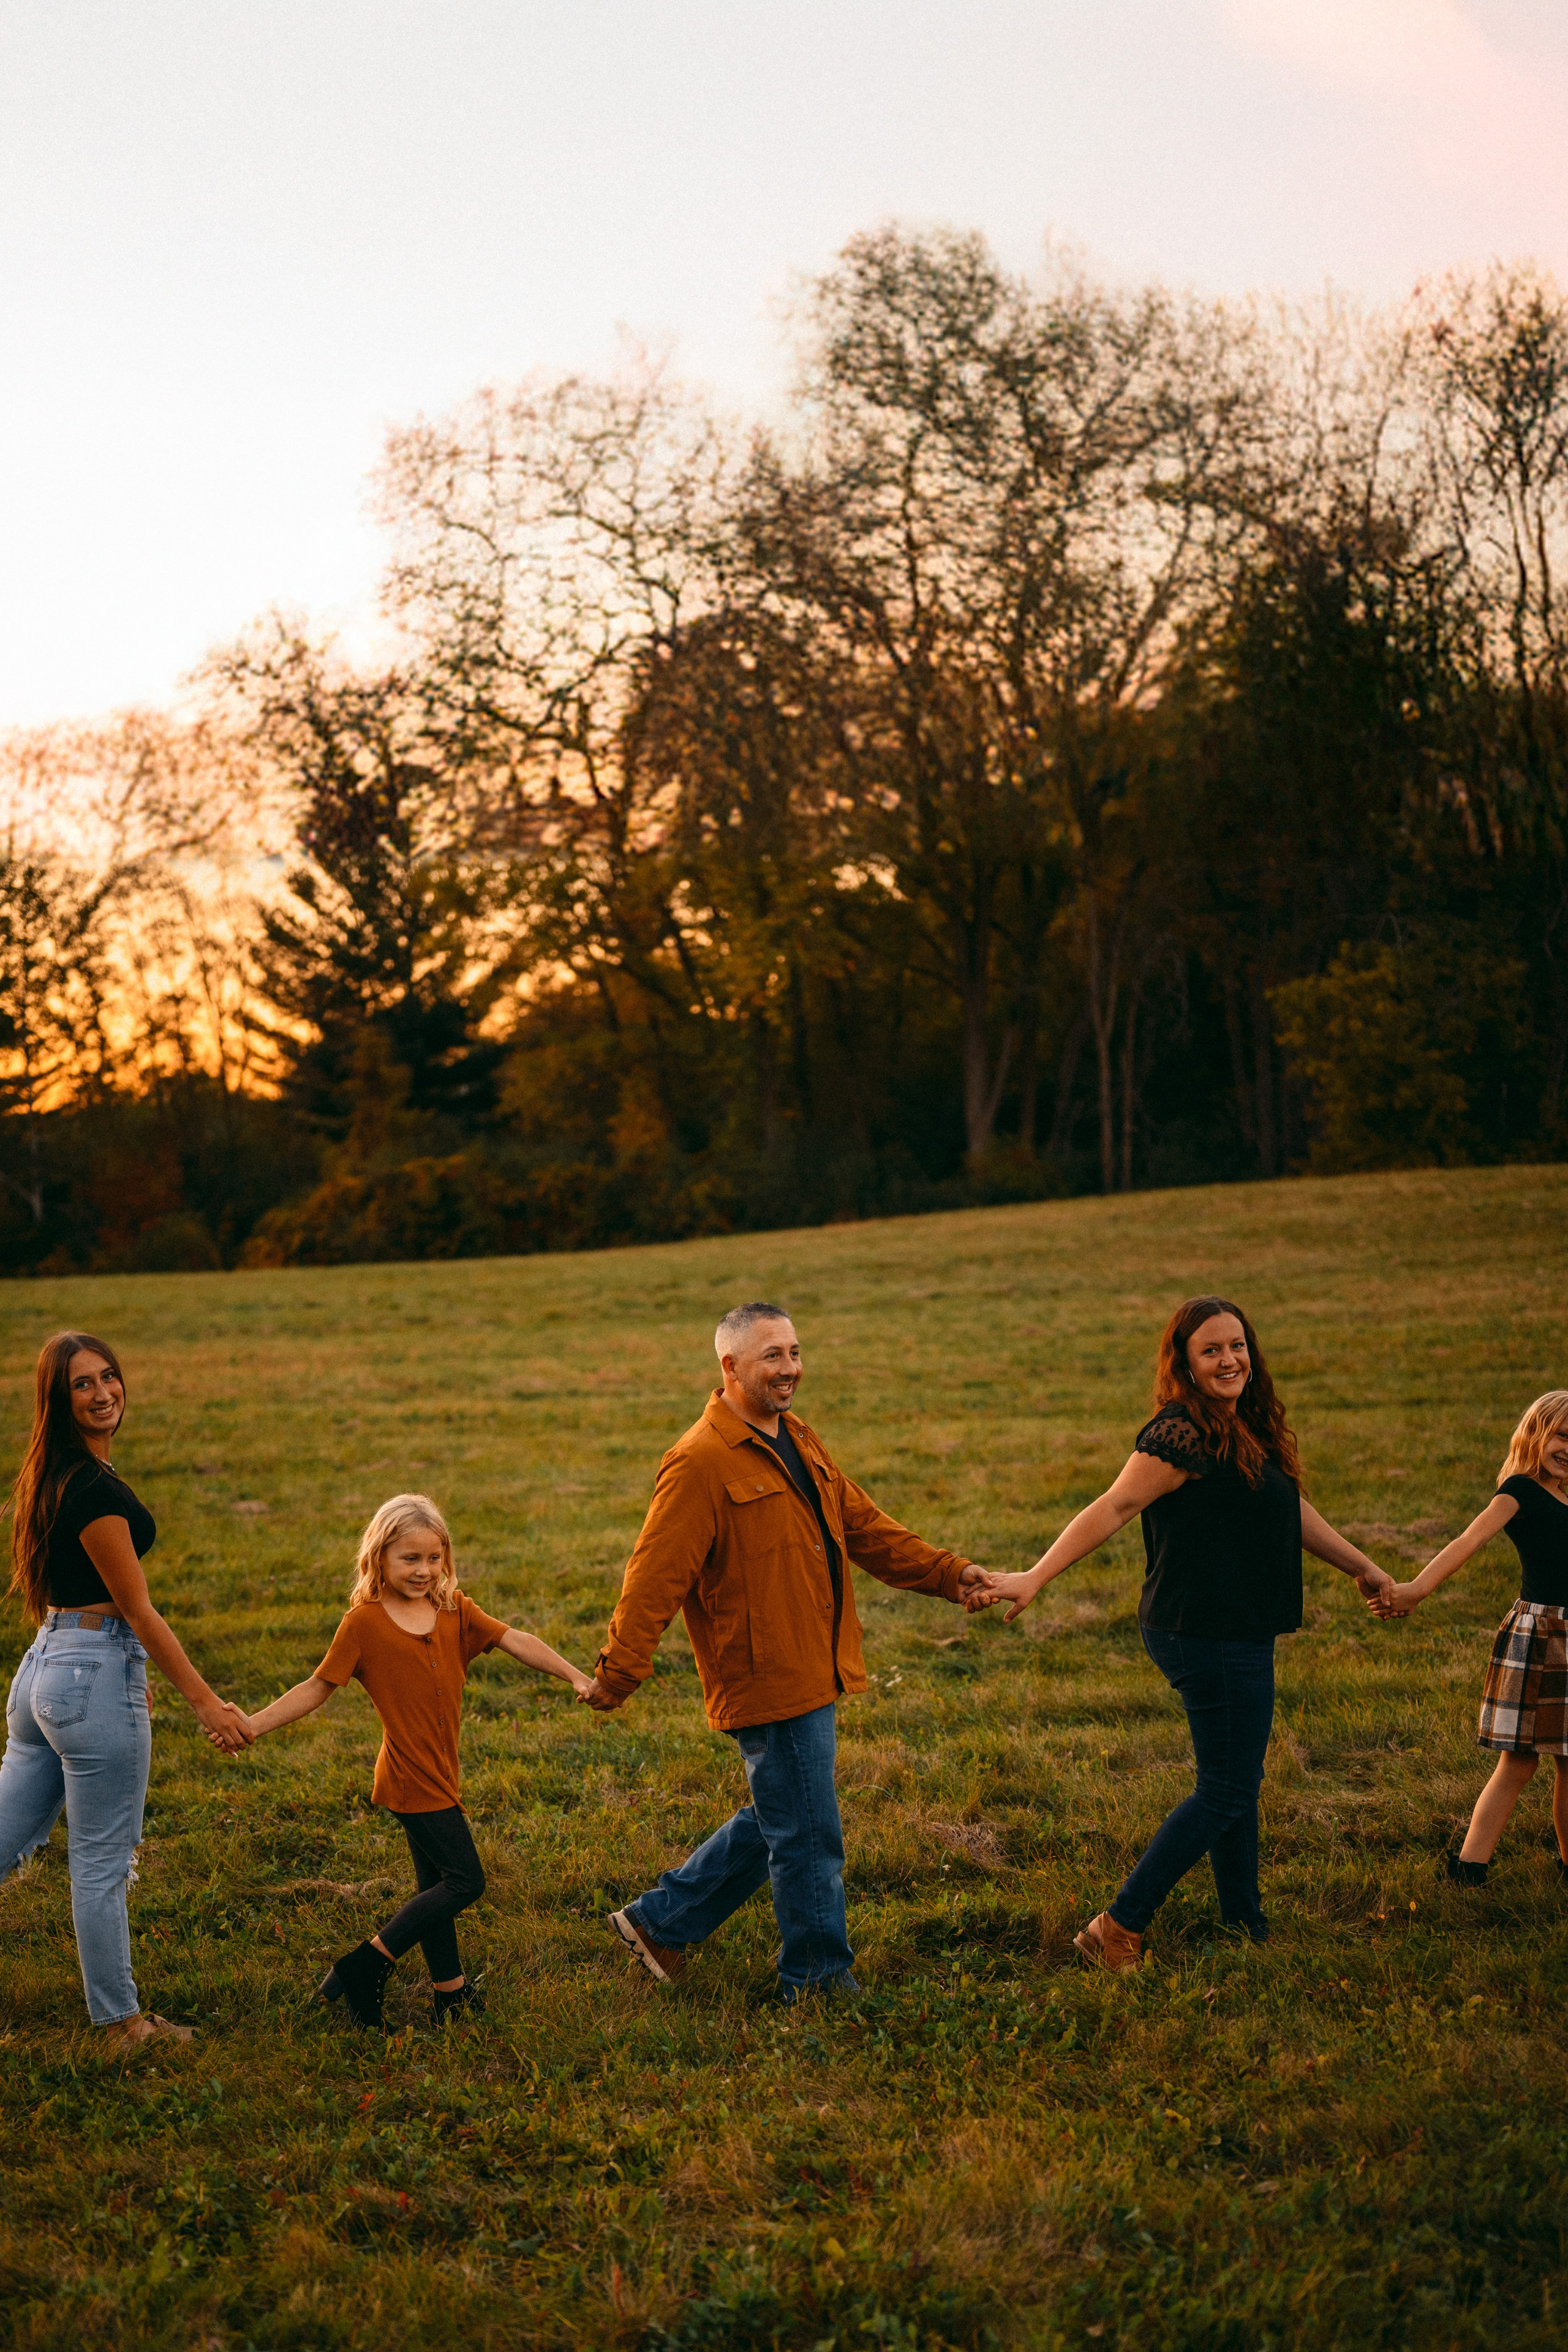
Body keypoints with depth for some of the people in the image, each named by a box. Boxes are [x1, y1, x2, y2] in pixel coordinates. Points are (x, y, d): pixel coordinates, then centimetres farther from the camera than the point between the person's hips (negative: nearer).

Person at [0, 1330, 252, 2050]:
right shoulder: (93, 1486, -20)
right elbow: (138, 1611, -17)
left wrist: (127, 1681, 26)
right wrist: (206, 1703, -12)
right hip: (95, 1674, -9)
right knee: (101, 1863, 5)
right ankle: (118, 2023, 18)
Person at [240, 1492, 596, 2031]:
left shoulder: (455, 1611, 6)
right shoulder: (364, 1623, -11)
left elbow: (516, 1642, 0)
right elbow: (318, 1687, -7)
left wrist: (575, 1675, -10)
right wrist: (252, 1726, -14)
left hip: (436, 1775, 7)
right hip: (413, 1779, -7)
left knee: (436, 1883, 17)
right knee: (465, 1881, -7)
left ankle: (451, 1991, 28)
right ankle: (364, 1968, -4)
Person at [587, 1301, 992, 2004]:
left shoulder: (799, 1444, 13)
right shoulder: (701, 1463, -16)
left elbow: (863, 1526, 17)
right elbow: (655, 1575, -18)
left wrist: (947, 1573, 7)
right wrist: (618, 1675, -19)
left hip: (813, 1676, 9)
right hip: (770, 1685, -9)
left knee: (775, 1825, 19)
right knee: (809, 1841, 0)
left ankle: (658, 1922, 31)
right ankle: (820, 1984, 16)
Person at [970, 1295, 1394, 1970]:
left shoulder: (1246, 1431, 12)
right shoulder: (1181, 1435, -18)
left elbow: (1293, 1509, 24)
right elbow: (1113, 1508, -24)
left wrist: (1362, 1567, 32)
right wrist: (1033, 1579, -31)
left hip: (1242, 1634, 10)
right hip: (1204, 1633, -10)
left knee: (1239, 1784, 17)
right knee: (1226, 1790, -5)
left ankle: (1247, 1931, 28)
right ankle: (1118, 1929, -1)